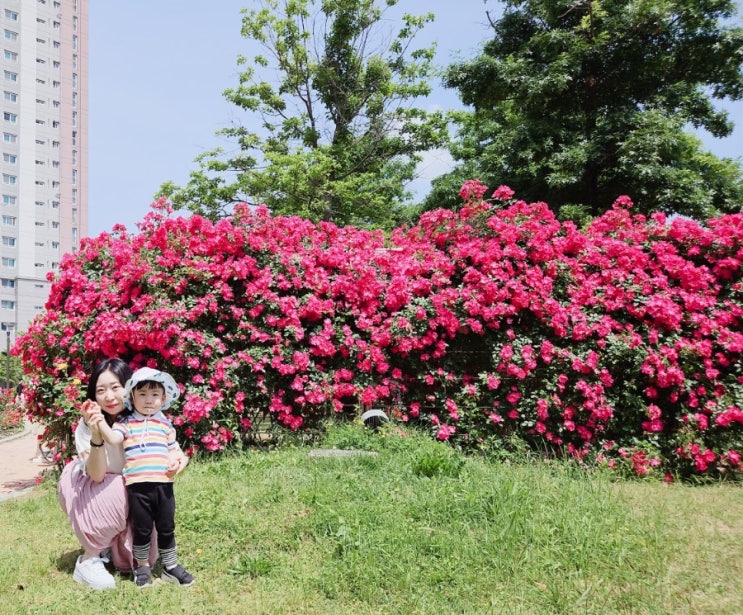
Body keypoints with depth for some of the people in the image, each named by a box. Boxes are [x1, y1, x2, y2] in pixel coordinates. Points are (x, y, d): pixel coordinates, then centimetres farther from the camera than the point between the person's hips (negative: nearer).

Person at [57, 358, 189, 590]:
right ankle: (88, 559, -15)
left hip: (131, 490, 3)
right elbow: (97, 476, -31)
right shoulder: (87, 425, -27)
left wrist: (180, 458, -37)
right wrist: (96, 436, -46)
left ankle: (111, 544, 18)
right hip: (85, 487, -2)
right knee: (121, 494, -34)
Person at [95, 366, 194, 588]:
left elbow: (173, 449, 12)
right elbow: (112, 438, -14)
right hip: (137, 486, -2)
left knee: (166, 528, 12)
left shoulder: (165, 424, 10)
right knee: (142, 529, 9)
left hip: (163, 484, 2)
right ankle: (142, 566, 28)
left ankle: (171, 566, 26)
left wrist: (175, 463, -7)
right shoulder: (126, 424, 4)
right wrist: (100, 421, -24)